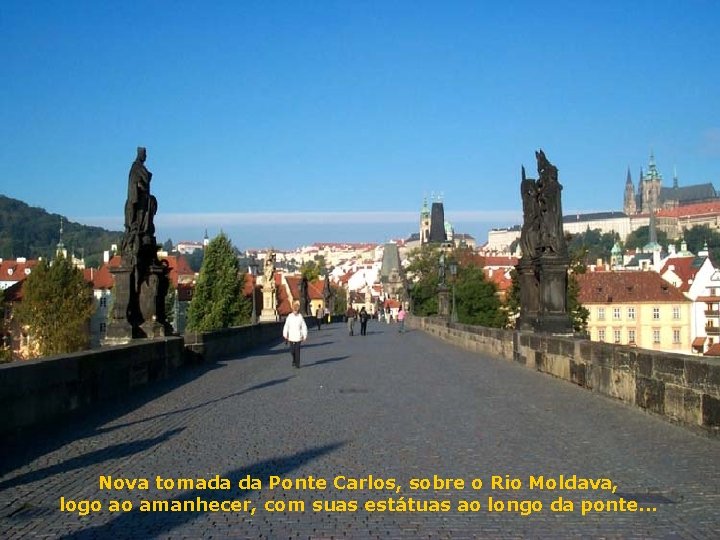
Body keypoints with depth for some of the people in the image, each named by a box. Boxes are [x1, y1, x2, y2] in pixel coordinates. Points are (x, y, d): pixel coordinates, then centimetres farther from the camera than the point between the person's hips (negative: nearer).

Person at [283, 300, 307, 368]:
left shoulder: (301, 317, -2)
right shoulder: (289, 317, -1)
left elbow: (304, 327, 1)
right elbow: (286, 326, 2)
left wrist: (304, 336, -2)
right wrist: (285, 336, 0)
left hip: (298, 337, -1)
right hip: (291, 337, 1)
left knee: (297, 350, -2)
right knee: (292, 351, 5)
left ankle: (297, 364, 6)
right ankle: (294, 360, 32)